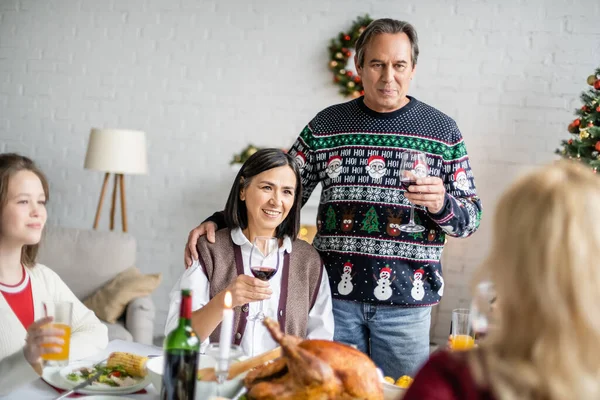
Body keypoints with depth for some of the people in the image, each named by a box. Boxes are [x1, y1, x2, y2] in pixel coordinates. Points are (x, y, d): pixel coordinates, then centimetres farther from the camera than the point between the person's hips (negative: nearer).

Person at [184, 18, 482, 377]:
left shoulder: (442, 129, 3)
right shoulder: (327, 125, 5)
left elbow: (472, 216, 4)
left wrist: (441, 205, -18)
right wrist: (219, 222, -6)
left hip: (405, 299, 0)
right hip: (336, 295, 1)